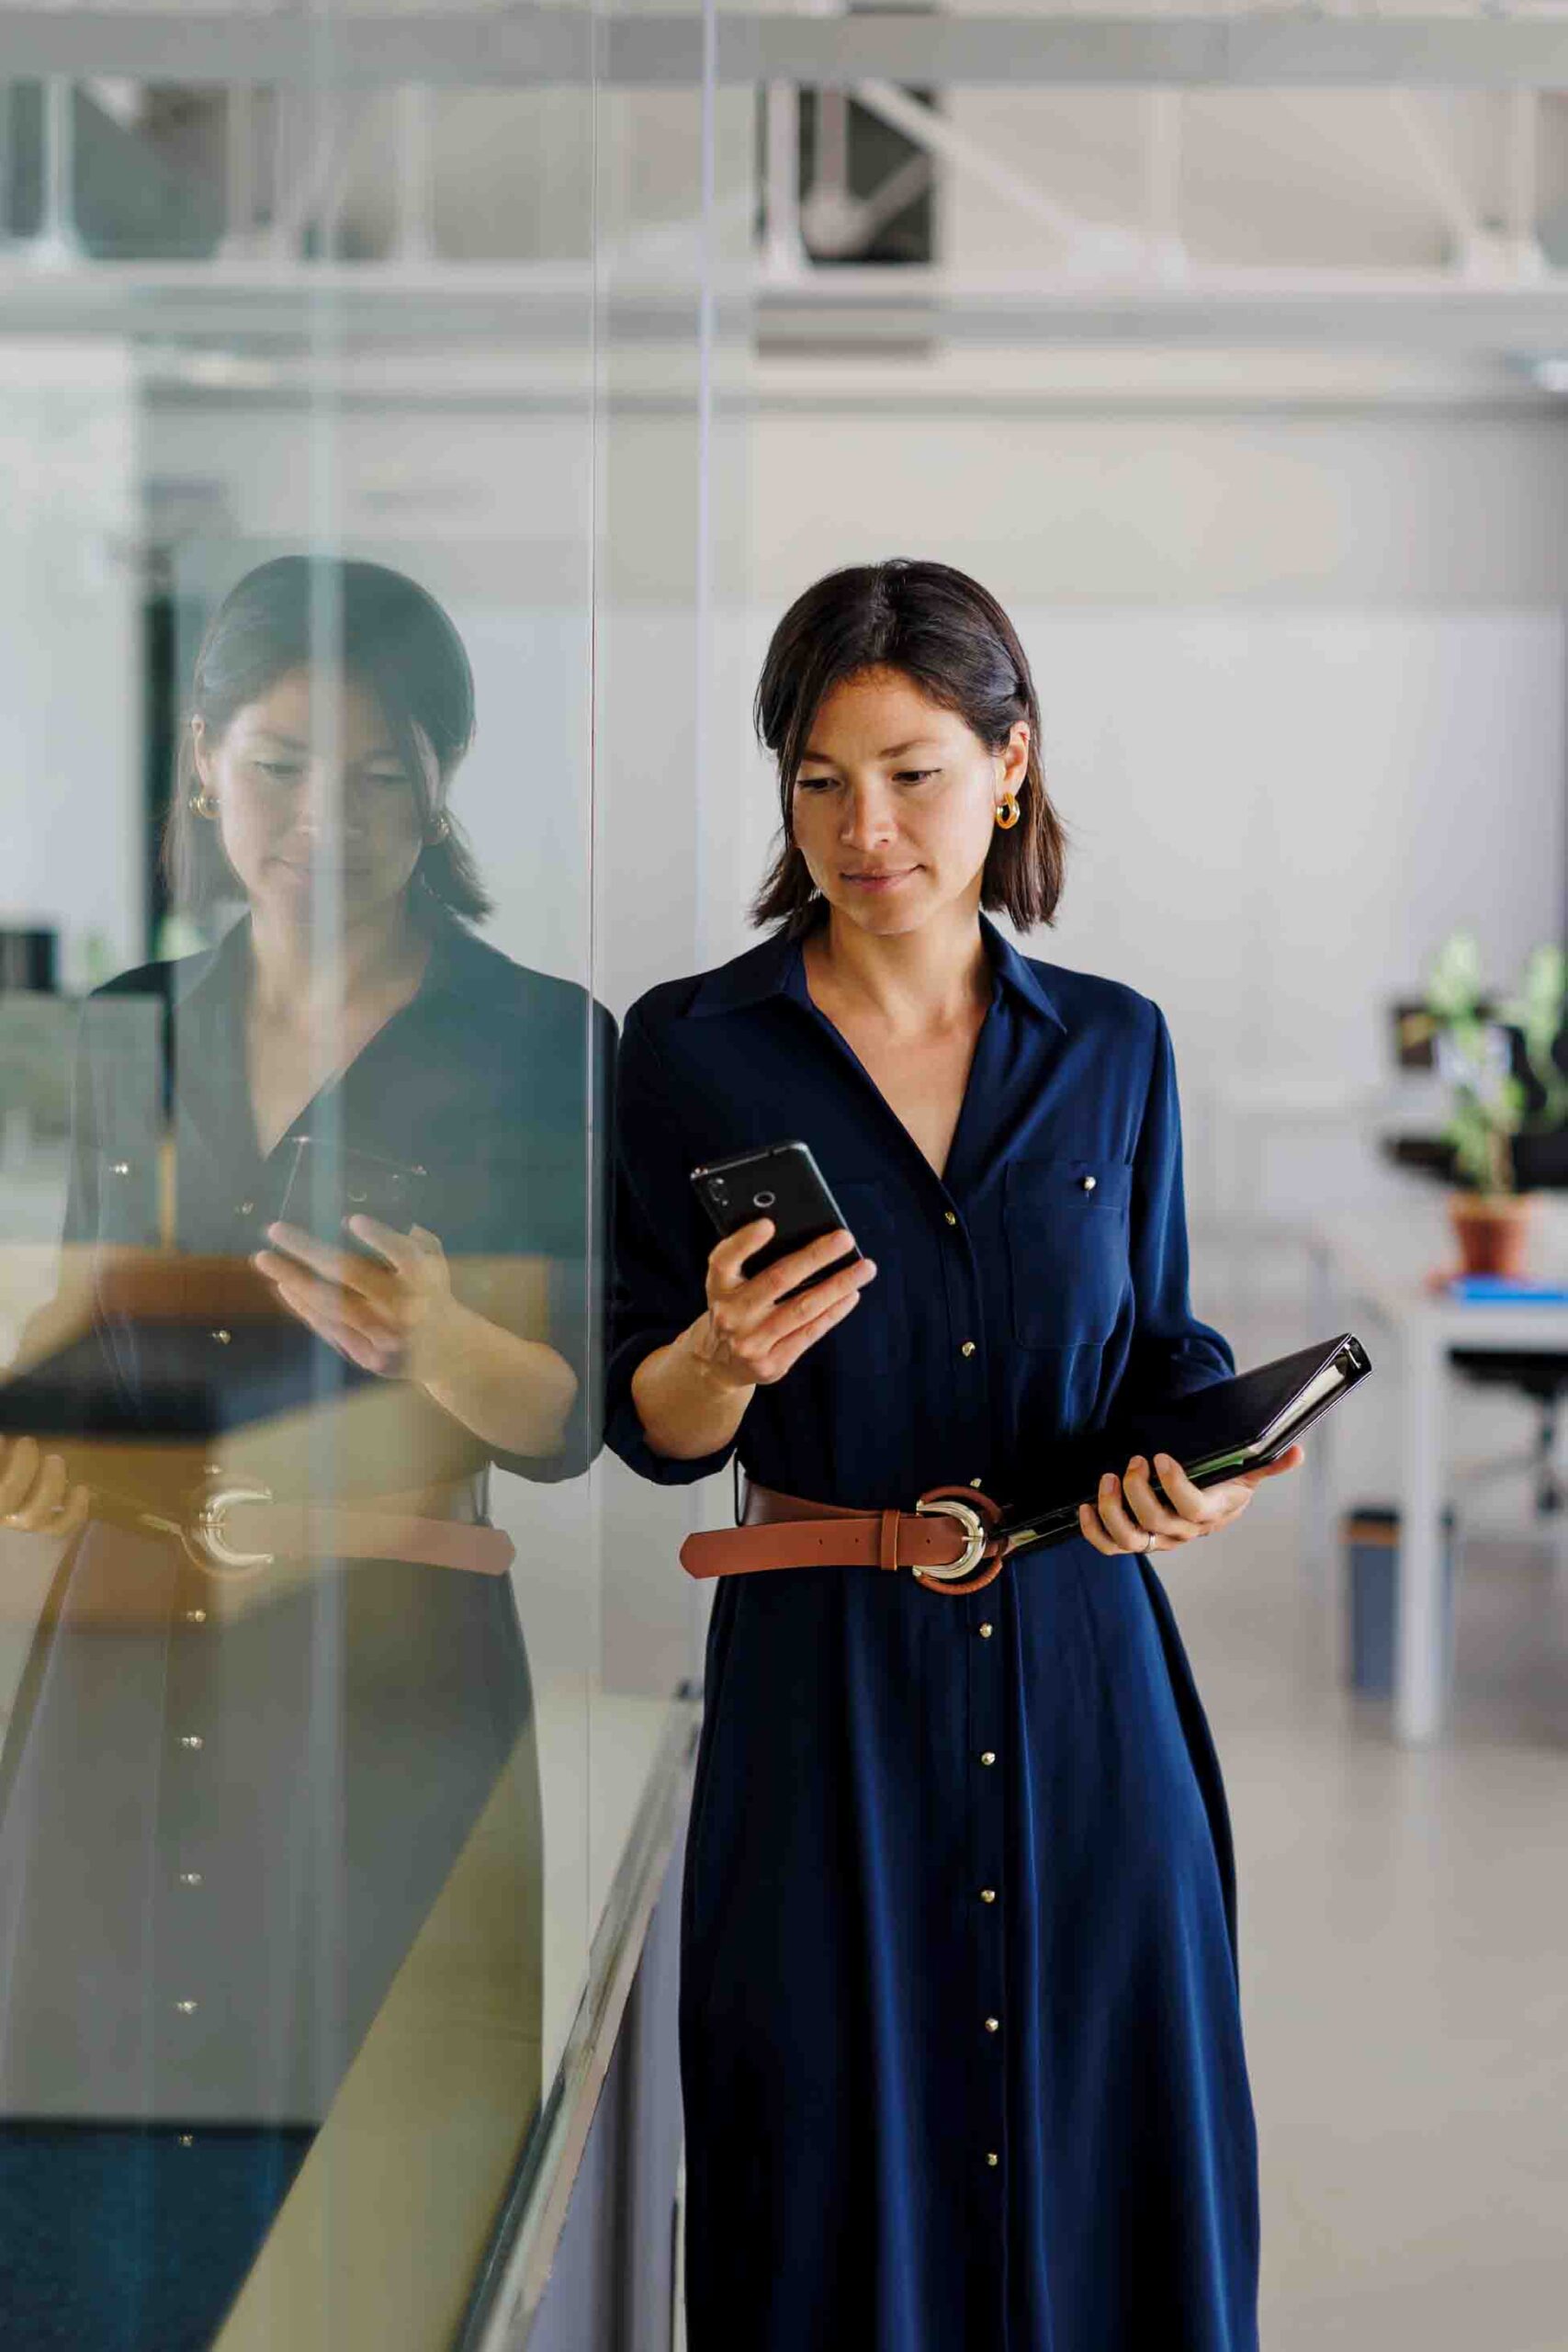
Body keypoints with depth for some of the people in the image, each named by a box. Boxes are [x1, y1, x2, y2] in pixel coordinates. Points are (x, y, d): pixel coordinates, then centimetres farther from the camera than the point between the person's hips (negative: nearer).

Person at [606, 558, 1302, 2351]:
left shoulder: (1112, 1046, 6)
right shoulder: (690, 1049, -2)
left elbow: (1165, 1347, 14)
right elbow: (649, 1428, 0)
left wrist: (1194, 1467, -7)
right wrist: (728, 1356, -21)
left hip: (1084, 1669, 2)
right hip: (823, 1673, -2)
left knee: (1116, 2165, 7)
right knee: (842, 2178, 4)